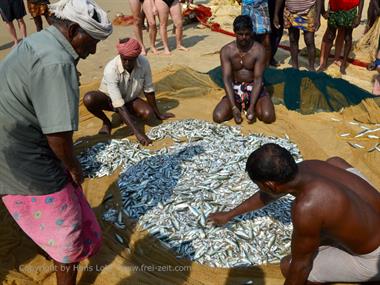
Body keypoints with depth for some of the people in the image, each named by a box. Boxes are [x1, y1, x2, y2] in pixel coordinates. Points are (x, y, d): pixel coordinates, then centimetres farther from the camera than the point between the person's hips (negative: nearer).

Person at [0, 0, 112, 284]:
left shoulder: (38, 43, 7)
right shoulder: (55, 63, -27)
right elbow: (58, 134, -31)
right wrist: (73, 166, -11)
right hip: (27, 164, -10)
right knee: (67, 233, 10)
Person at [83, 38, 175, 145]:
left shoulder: (144, 63, -25)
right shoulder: (111, 69, -35)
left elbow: (148, 89, -9)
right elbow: (119, 105, -39)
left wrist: (158, 114, -2)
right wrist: (137, 132, -45)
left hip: (130, 99, 2)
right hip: (110, 98, -2)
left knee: (148, 114, -27)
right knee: (89, 99, -33)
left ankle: (127, 115, 4)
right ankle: (106, 122, -5)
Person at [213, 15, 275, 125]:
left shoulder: (259, 50, -12)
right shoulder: (226, 51, -10)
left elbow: (258, 79, -15)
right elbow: (227, 79, -14)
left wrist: (252, 107, -26)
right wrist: (233, 107, -24)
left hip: (255, 89, -1)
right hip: (235, 90, 1)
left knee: (268, 116, -27)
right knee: (218, 117, -22)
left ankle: (253, 107, 7)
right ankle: (239, 107, 8)